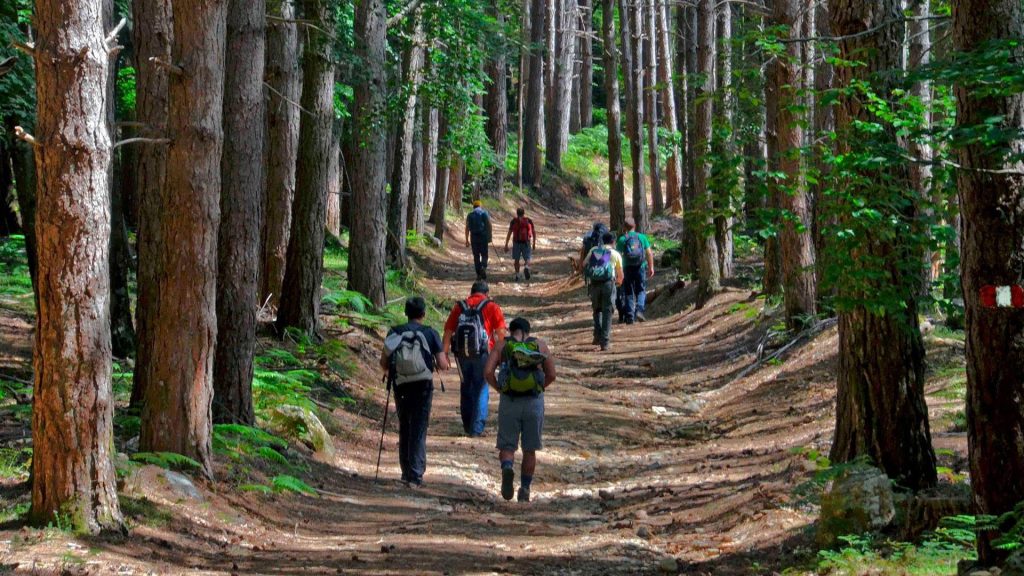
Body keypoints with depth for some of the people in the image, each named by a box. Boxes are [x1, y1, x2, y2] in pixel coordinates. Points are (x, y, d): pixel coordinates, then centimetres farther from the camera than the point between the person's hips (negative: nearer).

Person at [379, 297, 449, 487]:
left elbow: (383, 363, 1)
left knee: (404, 429, 17)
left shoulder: (395, 333, 1)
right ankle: (415, 475, -6)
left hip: (401, 386, 2)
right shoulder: (430, 333, -4)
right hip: (423, 386, -2)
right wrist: (441, 364, 17)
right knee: (419, 431, 1)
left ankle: (406, 472, 21)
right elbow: (443, 365, -6)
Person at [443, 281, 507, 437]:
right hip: (482, 354, -3)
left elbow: (448, 332, 9)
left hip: (461, 354, 3)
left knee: (466, 388, 17)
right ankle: (477, 428, 0)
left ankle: (467, 427, 26)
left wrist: (445, 355, 11)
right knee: (481, 389, 6)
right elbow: (500, 333, -4)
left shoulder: (459, 307, 13)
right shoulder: (492, 307, 4)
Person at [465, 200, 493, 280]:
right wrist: (490, 236, -1)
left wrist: (467, 240, 8)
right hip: (483, 236, -1)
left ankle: (478, 274, 5)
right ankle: (483, 268, -21)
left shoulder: (470, 214, 9)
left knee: (476, 256, 8)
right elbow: (489, 225, -5)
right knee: (484, 254, 6)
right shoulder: (484, 213, 5)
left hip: (474, 237, 1)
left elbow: (467, 228, 5)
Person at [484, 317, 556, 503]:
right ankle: (525, 490, 15)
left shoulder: (503, 345, 5)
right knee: (529, 449, 14)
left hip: (509, 402, -1)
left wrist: (499, 388, 6)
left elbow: (488, 372, -7)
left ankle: (507, 468, -24)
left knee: (507, 446, 7)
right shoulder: (540, 344, 7)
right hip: (534, 402, 1)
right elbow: (551, 375, 3)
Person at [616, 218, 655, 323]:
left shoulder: (622, 239, -2)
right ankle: (639, 311, -10)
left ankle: (629, 316, 7)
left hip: (627, 268, 0)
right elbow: (649, 253, -1)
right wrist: (651, 267, 4)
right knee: (641, 291, 10)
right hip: (640, 267, 0)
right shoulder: (642, 237, 2)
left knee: (629, 292, 8)